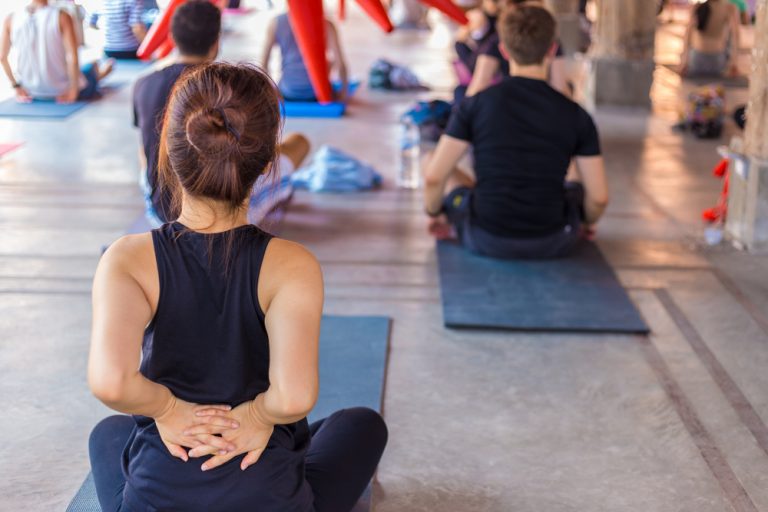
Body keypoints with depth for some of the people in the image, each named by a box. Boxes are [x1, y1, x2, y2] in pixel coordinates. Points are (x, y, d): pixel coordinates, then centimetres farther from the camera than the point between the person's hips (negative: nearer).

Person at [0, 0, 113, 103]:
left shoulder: (11, 19, -9)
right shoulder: (61, 17, -18)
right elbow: (73, 58, -23)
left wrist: (17, 87, 7)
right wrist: (74, 91, -11)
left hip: (31, 92, 4)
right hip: (62, 91, -4)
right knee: (93, 67, 29)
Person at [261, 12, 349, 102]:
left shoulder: (276, 22, -3)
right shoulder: (325, 24, -9)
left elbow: (264, 62, 0)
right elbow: (340, 63, -13)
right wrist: (344, 90, 2)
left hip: (288, 93, 4)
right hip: (317, 92, -3)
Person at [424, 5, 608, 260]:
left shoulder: (476, 105, -7)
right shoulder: (575, 115, -5)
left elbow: (433, 177, -7)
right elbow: (599, 198, -3)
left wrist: (435, 213, 13)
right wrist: (586, 224, 19)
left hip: (485, 241, -1)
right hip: (554, 244, 1)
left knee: (446, 175, 25)